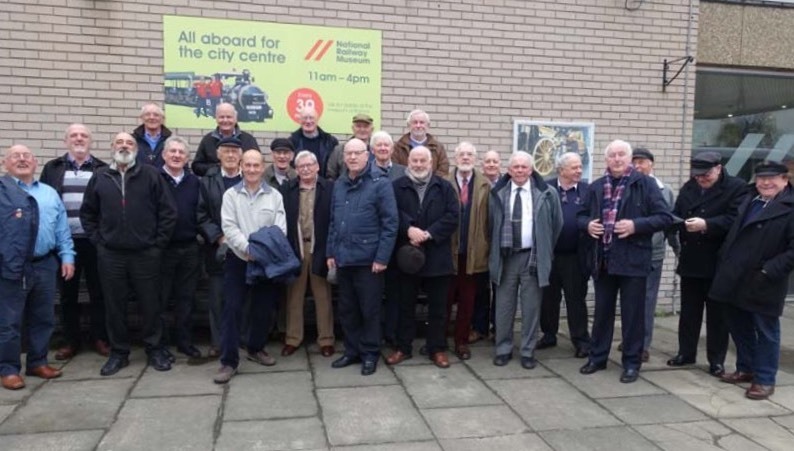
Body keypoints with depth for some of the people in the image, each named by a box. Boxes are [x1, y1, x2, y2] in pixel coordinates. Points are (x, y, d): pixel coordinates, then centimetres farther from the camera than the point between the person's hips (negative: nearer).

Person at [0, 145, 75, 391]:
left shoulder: (50, 193, 14)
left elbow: (62, 229, 13)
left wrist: (67, 256, 4)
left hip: (45, 265, 5)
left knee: (43, 318, 13)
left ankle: (37, 362, 28)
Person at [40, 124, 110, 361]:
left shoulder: (103, 169, 6)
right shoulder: (52, 168, 9)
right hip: (65, 241, 1)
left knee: (98, 291, 5)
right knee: (68, 293, 8)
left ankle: (99, 338, 16)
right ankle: (70, 341, 19)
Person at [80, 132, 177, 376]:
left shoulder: (151, 174, 0)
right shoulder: (99, 177, 7)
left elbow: (168, 211, -1)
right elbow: (87, 212, 15)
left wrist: (158, 242, -4)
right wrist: (97, 240, 5)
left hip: (146, 253, -2)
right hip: (110, 254, 2)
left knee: (150, 304, 5)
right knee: (114, 306, 9)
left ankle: (154, 349, 19)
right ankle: (119, 352, 23)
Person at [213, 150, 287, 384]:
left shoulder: (275, 196, 4)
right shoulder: (231, 194, 2)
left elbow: (280, 229, -2)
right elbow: (229, 227, -7)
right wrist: (247, 248, -20)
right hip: (238, 259, -1)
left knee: (263, 308, 10)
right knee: (231, 309, -4)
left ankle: (256, 349, 31)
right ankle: (229, 360, 2)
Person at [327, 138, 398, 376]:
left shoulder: (380, 183, -8)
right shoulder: (339, 185, 10)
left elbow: (390, 223, -11)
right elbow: (333, 221, 15)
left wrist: (382, 257, -15)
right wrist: (330, 252, 10)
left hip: (369, 259, -6)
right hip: (343, 258, 6)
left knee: (369, 310, 5)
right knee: (346, 309, 14)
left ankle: (370, 353, 20)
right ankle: (352, 350, 28)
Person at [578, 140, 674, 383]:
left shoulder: (645, 184, -3)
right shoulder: (596, 187, 10)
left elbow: (665, 217, -7)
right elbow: (582, 215, 19)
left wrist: (636, 225, -19)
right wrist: (588, 224, -3)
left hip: (632, 260, -4)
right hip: (602, 259, 4)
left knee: (632, 313, 5)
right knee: (602, 311, 14)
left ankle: (632, 362, 17)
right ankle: (597, 356, 27)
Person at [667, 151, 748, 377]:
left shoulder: (736, 187, -6)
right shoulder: (688, 187, 11)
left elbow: (735, 220, -18)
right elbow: (676, 214, 8)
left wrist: (706, 225, -28)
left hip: (719, 262, -5)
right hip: (690, 260, 5)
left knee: (717, 314, 6)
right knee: (688, 311, 12)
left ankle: (716, 360, 16)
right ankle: (686, 353, 24)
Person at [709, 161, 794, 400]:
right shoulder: (748, 202, 15)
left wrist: (769, 271, -21)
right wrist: (723, 263, 12)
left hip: (762, 284, -7)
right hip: (735, 280, 7)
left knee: (766, 331, 6)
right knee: (739, 328, 17)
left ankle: (764, 380, 17)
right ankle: (746, 368, 34)